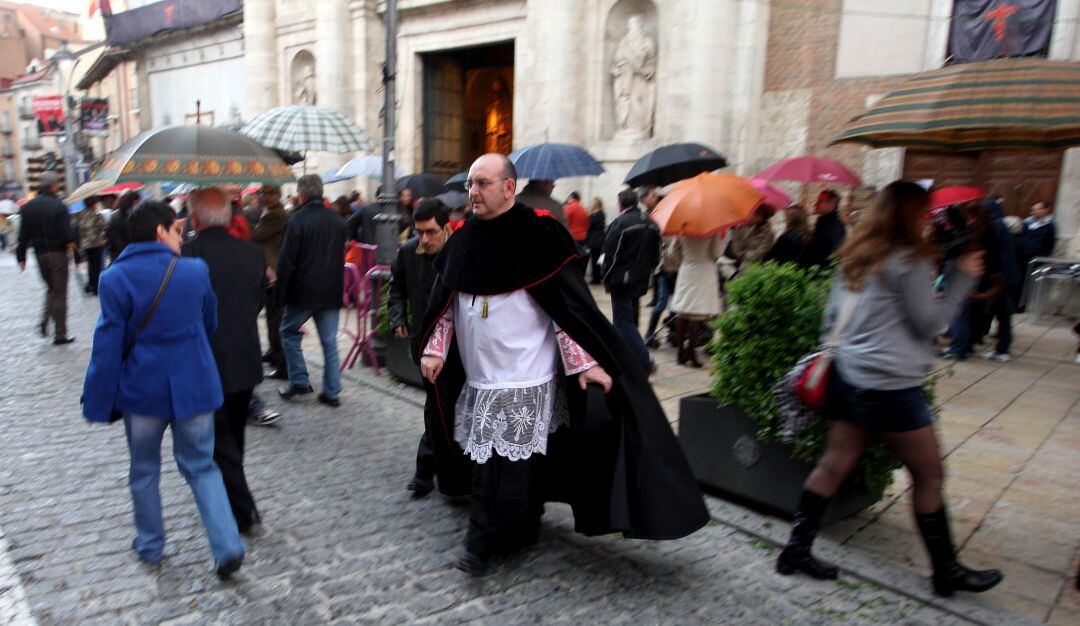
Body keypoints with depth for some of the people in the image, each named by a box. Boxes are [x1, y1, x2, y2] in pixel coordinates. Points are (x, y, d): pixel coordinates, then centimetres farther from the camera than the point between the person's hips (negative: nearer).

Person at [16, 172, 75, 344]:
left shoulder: (28, 207, 5)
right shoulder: (58, 206, -12)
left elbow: (24, 235, 6)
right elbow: (67, 232, -18)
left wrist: (21, 256, 9)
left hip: (39, 254, 5)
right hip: (57, 254, -5)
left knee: (51, 288, 24)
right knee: (59, 293, 1)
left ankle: (45, 321, 7)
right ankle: (60, 335, 3)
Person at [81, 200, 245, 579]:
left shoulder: (115, 278, -10)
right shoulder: (197, 271, -5)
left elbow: (108, 344, -9)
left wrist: (97, 401, -1)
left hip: (141, 390, -1)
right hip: (193, 387, 1)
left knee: (144, 470, 20)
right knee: (201, 467, 12)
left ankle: (150, 545, 34)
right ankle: (227, 547, 0)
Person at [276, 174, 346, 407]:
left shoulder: (297, 220, -11)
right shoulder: (337, 221, 8)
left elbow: (287, 260, -12)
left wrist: (281, 291, -4)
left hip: (304, 291, -5)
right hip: (332, 292, 5)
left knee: (289, 332, 15)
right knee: (329, 341, 8)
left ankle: (299, 382, 12)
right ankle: (332, 392, 10)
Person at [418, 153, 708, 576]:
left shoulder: (538, 236, -11)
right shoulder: (462, 241, 8)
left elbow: (570, 303, -13)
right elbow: (445, 304, 15)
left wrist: (585, 361, -17)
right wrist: (434, 350, 8)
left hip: (523, 379, -6)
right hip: (477, 376, 6)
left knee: (504, 463, -3)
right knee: (517, 461, 16)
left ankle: (483, 542, 11)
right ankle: (521, 530, 33)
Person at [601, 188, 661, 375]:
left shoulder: (619, 223, -15)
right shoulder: (651, 224, 10)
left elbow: (610, 255, -15)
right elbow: (655, 256, 14)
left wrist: (607, 279, -4)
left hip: (622, 282, -8)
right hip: (641, 282, 8)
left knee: (623, 322, -4)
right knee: (629, 320, 18)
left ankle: (644, 362, -12)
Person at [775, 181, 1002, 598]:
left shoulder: (853, 255, 11)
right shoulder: (909, 259, -12)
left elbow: (832, 315, 15)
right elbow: (927, 324, -7)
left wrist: (832, 354, 22)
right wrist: (962, 279, -1)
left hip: (848, 373, 8)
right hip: (892, 383, -8)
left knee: (834, 464, 11)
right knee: (928, 475, 7)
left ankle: (797, 549, 14)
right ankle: (947, 570, 21)